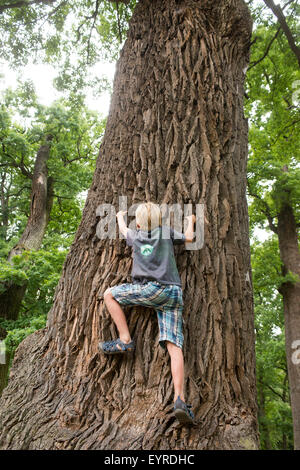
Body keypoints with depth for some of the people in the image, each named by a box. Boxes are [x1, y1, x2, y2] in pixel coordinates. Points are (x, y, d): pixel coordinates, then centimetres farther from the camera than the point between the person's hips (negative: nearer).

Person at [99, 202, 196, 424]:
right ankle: (180, 399, -16)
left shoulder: (135, 235, 17)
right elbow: (189, 238, 31)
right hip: (174, 293, 3)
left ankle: (125, 340, 8)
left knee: (110, 294, 14)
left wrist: (120, 216, 62)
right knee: (175, 346, -4)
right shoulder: (167, 232, 18)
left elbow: (124, 229, 40)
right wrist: (191, 221, 50)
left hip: (152, 289, -3)